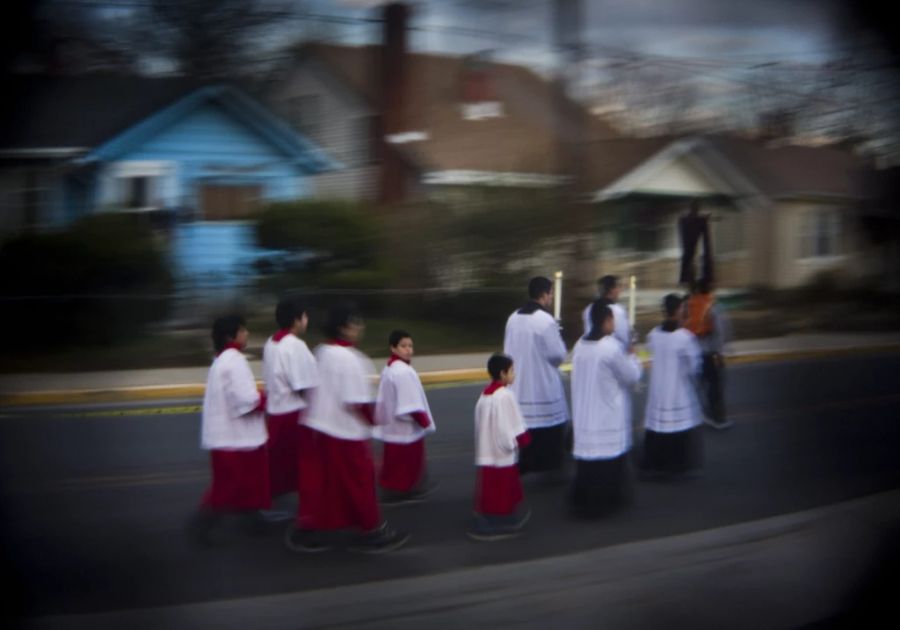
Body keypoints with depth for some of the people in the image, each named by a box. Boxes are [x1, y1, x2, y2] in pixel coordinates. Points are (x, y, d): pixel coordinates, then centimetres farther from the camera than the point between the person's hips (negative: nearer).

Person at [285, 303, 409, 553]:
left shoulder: (322, 352, 8)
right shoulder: (349, 358, -19)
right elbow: (357, 401, -20)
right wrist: (373, 418, -4)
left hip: (320, 426, 8)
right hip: (346, 431, -8)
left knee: (320, 480, 12)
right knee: (360, 480, 5)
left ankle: (304, 530, 13)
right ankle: (374, 532, 17)